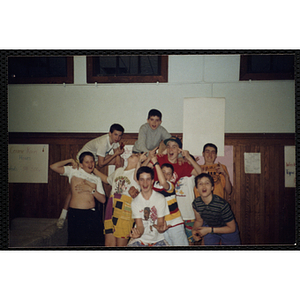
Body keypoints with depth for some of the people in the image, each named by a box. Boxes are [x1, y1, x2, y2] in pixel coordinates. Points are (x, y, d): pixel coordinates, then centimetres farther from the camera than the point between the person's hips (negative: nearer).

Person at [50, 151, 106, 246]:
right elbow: (53, 167, -4)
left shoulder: (96, 179, 17)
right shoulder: (74, 171, 7)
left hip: (92, 215, 4)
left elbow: (103, 199, 8)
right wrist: (70, 161, 2)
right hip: (76, 213, -4)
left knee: (94, 242, 2)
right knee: (76, 242, 0)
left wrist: (91, 189, -5)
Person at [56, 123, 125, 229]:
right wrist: (115, 154, -25)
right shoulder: (103, 143, -35)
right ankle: (62, 216, -7)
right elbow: (100, 164, -31)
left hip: (97, 157, 7)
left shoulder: (114, 140, -14)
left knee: (121, 161, -5)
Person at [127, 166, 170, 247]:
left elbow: (160, 223, -4)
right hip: (140, 240, 0)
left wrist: (161, 228, -28)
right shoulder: (135, 202, -2)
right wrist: (138, 233, -29)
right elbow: (140, 226, -6)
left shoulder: (160, 199, -5)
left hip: (158, 239, 0)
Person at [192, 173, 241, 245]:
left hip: (228, 231, -2)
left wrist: (209, 230, -27)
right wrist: (194, 230, -23)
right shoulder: (196, 203, -21)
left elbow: (232, 228, -23)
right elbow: (199, 220, -1)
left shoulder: (222, 205, -35)